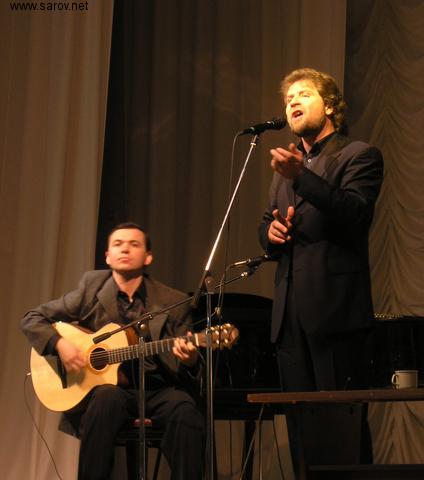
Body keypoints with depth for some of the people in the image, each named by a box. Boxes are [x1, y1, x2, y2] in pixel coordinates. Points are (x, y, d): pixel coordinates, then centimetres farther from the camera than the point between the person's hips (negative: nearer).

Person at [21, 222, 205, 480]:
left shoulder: (173, 302, 3)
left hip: (157, 388, 0)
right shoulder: (92, 287, 5)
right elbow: (32, 320, 9)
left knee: (186, 408, -32)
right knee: (106, 397, -35)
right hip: (106, 384, 0)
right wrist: (59, 344, -11)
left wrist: (190, 360, -22)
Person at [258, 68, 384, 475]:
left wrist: (302, 176, -25)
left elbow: (355, 213, -15)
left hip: (335, 308, -7)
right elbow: (267, 228, 29)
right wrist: (270, 231, 4)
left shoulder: (359, 156, 2)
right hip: (291, 312, 7)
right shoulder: (287, 166, 23)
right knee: (299, 425, 6)